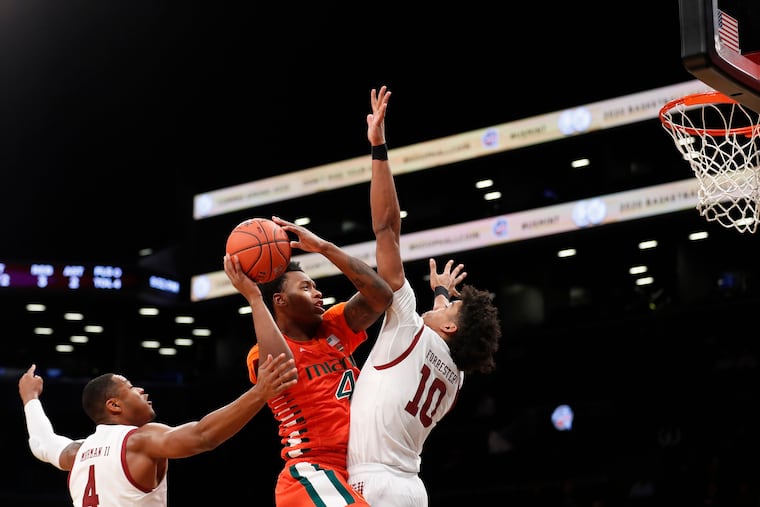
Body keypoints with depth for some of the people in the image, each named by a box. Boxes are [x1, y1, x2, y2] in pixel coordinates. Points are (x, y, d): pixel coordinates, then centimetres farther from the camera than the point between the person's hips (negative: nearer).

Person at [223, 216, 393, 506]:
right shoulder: (262, 355, -4)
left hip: (353, 473, 8)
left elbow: (381, 296, -1)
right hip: (313, 474, -8)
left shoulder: (333, 330, 14)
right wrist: (254, 299, -21)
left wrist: (324, 248, -4)